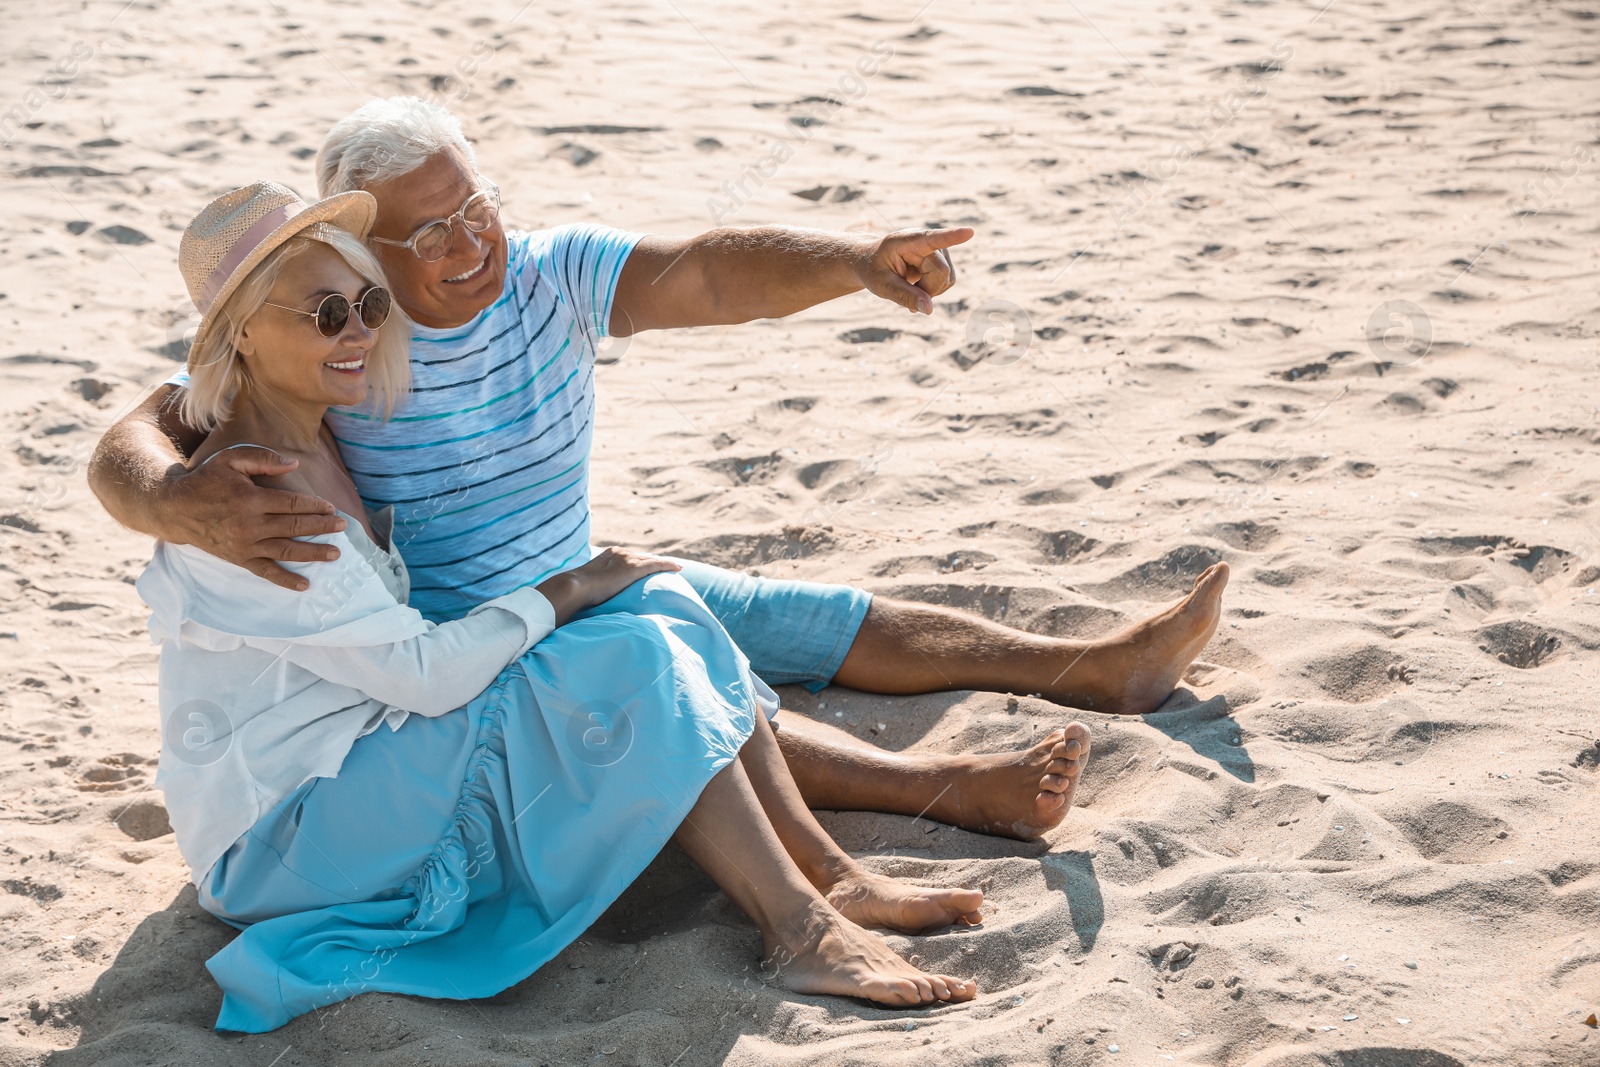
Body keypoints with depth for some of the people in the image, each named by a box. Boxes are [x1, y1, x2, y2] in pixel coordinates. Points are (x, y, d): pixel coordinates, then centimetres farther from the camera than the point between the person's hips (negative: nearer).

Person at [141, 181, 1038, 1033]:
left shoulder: (313, 445, 5)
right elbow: (421, 675, -24)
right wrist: (569, 591, -11)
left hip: (365, 764, 10)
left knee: (652, 601, -4)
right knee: (633, 660, -22)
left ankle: (830, 874, -6)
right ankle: (801, 934, -18)